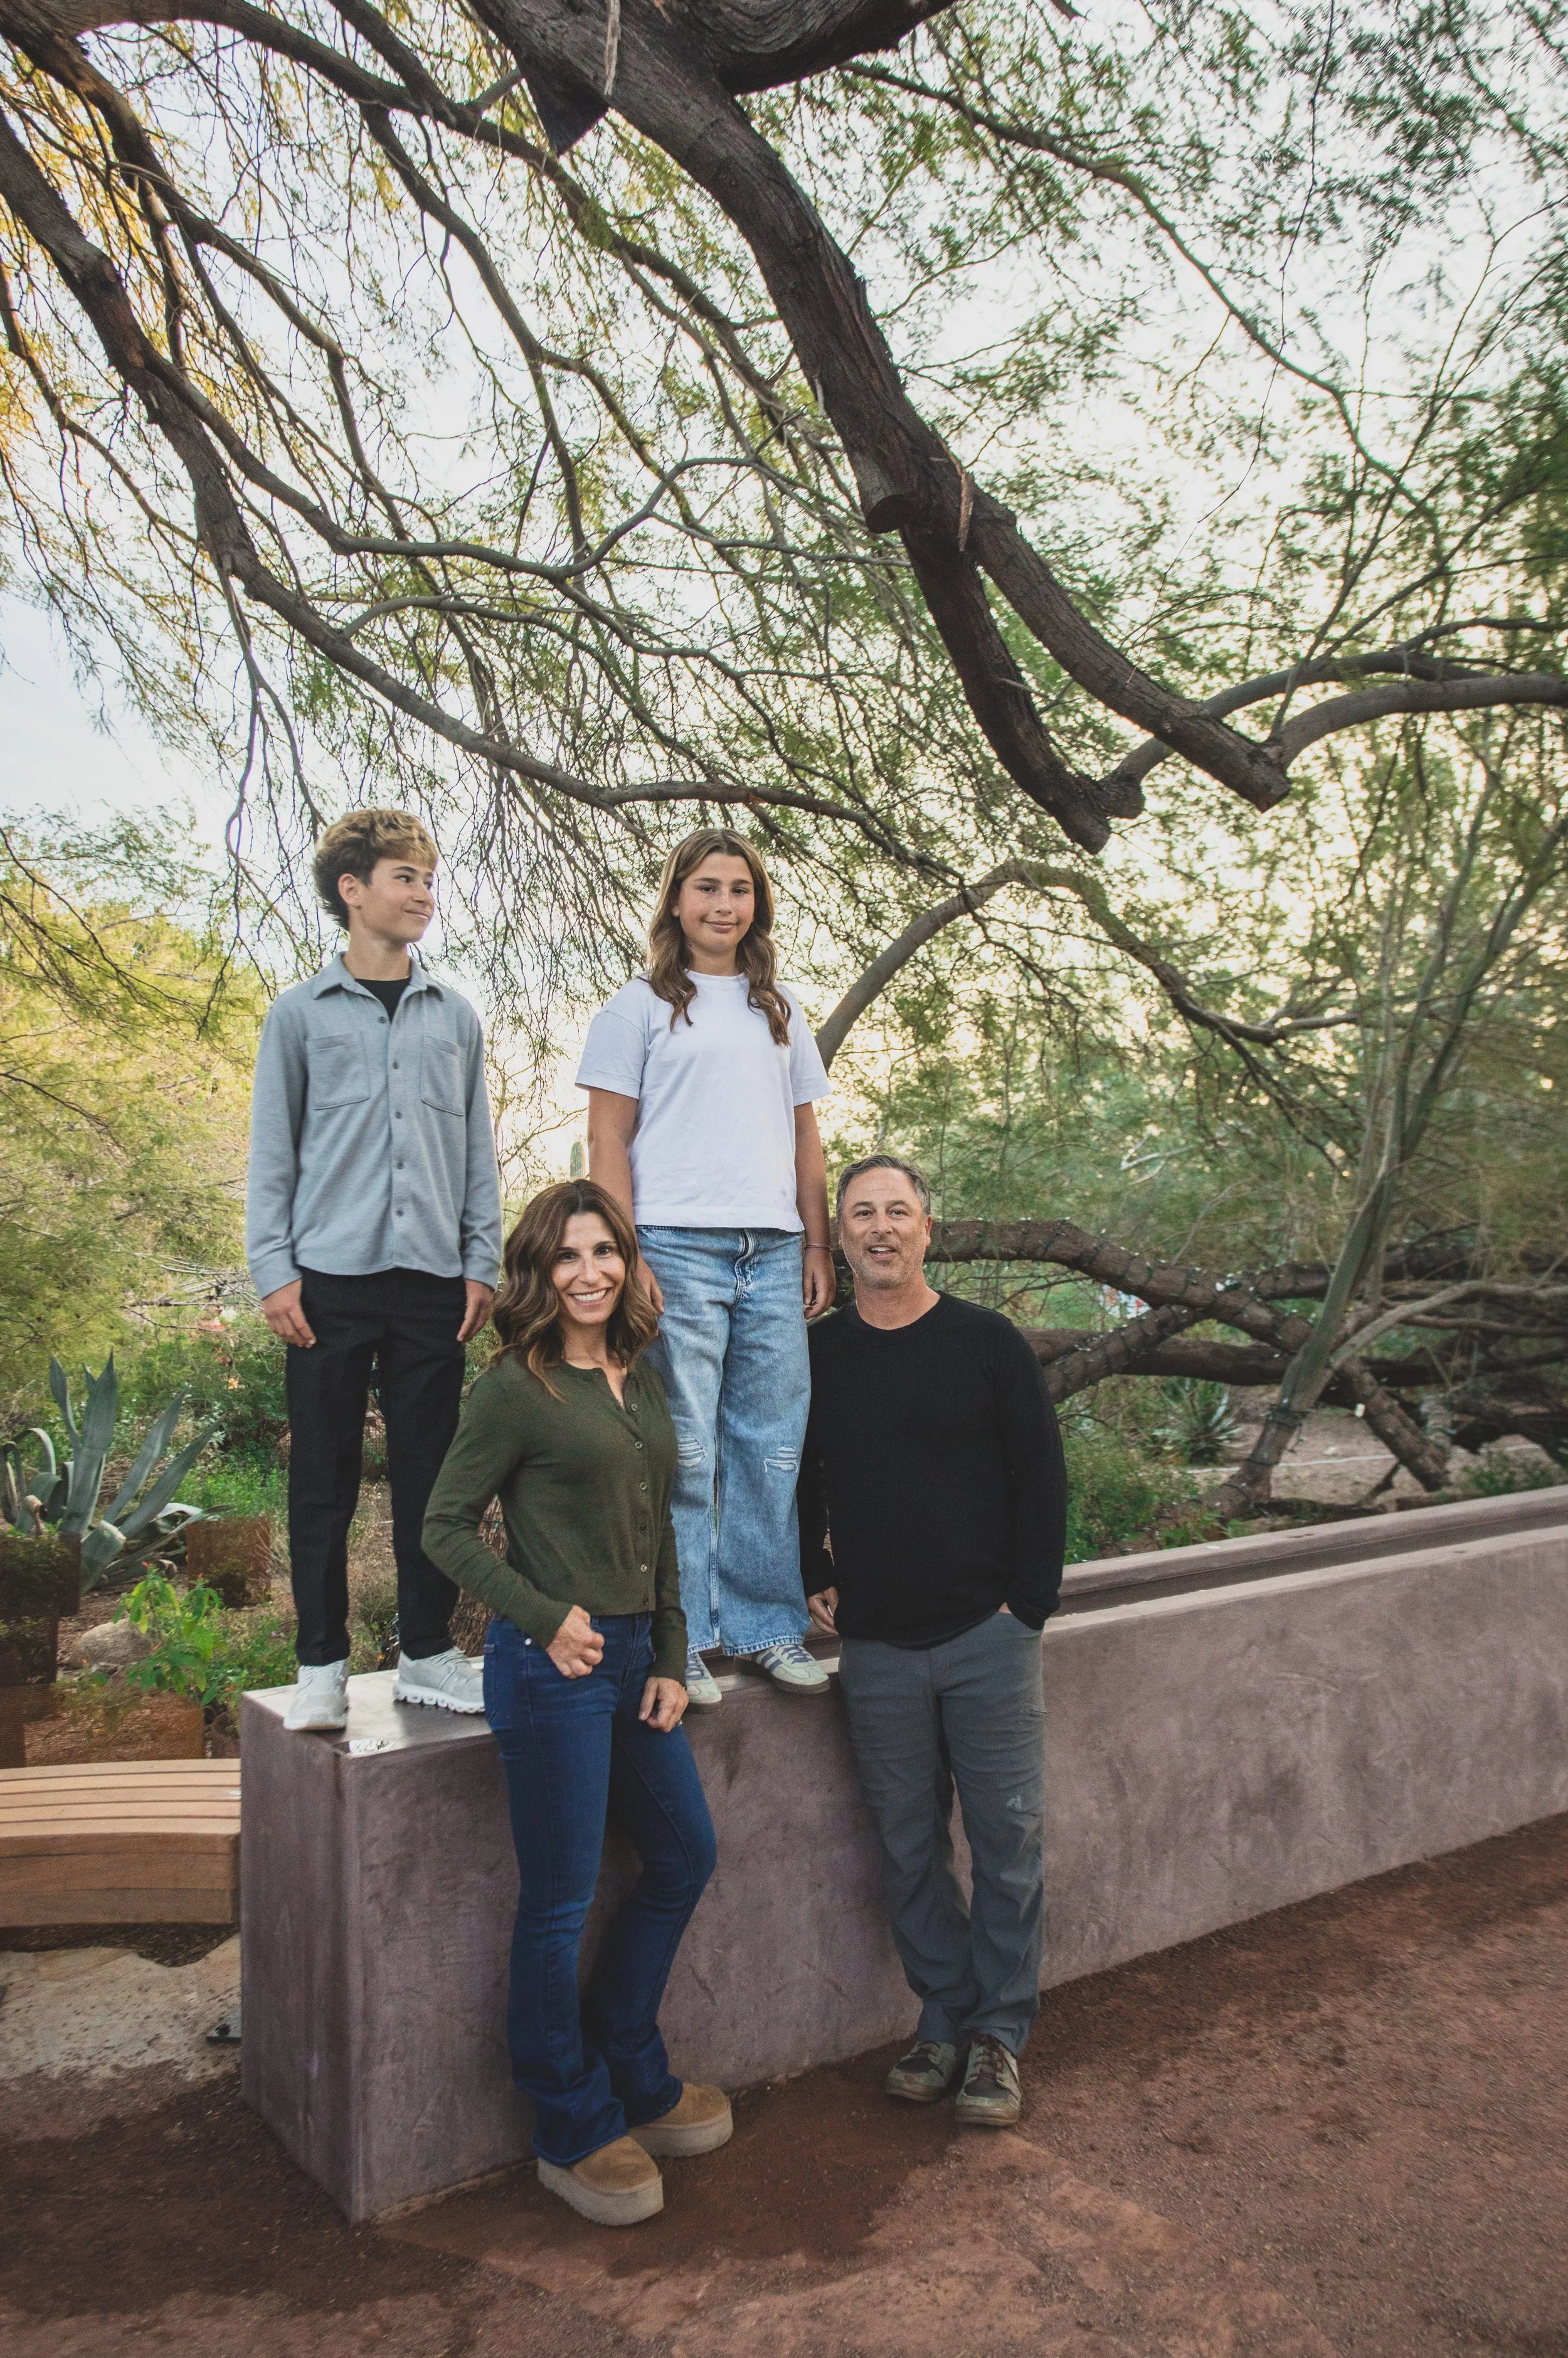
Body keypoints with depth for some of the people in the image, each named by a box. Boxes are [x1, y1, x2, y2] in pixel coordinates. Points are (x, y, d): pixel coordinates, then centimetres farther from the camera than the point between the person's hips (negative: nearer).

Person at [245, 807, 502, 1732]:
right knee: (325, 1474, 3)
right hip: (331, 1274, -2)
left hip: (431, 1275, 2)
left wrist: (482, 1262, 4)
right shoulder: (301, 1013, 8)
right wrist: (274, 1271, -3)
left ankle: (429, 1653, 16)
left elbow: (478, 1148, 12)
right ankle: (324, 1665, 14)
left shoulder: (455, 1015, 13)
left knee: (429, 1470, 5)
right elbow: (273, 1150, 5)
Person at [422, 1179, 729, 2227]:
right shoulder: (515, 1387, -12)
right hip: (553, 1668, -8)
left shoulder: (642, 1379, 8)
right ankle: (575, 2131, 25)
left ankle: (633, 2077, 37)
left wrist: (673, 1660, 9)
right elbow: (447, 1526, -8)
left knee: (685, 1856, 18)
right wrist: (548, 1619, -15)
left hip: (637, 1656, 8)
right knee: (561, 1903, 5)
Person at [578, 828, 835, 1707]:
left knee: (772, 1446, 6)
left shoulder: (781, 1009, 20)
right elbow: (609, 1142, 1)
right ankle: (678, 1639, 8)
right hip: (678, 1247, -4)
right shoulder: (640, 1007, 6)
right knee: (683, 1452, -2)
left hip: (774, 1253, 4)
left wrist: (819, 1247, 12)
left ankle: (766, 1624, 18)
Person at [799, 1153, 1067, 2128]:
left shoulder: (989, 1343, -2)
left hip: (989, 1640, -2)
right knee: (910, 1849, 11)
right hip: (876, 1648, 2)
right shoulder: (815, 1355, 3)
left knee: (1007, 1842, 6)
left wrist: (1030, 1602, -5)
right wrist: (815, 1585, 5)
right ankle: (946, 2021, 27)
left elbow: (1043, 1478, 0)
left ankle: (1000, 2031, 22)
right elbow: (795, 1483, 13)